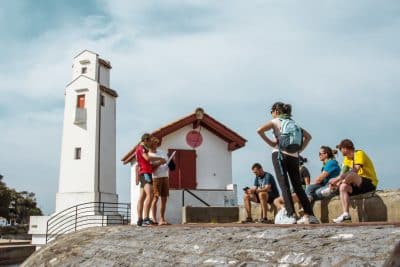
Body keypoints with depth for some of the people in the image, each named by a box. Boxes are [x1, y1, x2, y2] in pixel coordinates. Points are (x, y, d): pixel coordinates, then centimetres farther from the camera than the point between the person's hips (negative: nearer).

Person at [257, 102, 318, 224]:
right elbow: (308, 136, 21)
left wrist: (270, 142, -3)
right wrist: (300, 149, 15)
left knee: (284, 185, -7)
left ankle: (291, 215, -15)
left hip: (280, 153, -5)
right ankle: (309, 215, 5)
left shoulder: (275, 121, 4)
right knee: (298, 186, 8)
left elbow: (259, 130, -12)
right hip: (294, 156, 5)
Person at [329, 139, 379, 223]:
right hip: (359, 184, 8)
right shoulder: (347, 158, 11)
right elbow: (344, 173, 2)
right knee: (343, 187, -17)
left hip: (370, 183, -8)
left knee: (351, 175, -33)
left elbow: (354, 171, -28)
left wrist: (337, 179, -33)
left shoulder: (359, 153, -14)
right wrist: (338, 182, -18)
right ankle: (346, 214, -24)